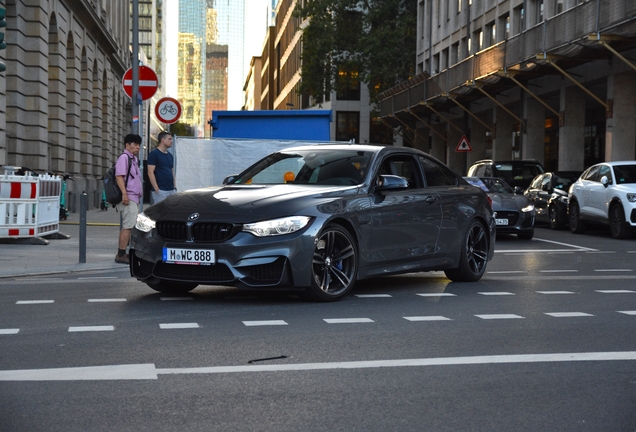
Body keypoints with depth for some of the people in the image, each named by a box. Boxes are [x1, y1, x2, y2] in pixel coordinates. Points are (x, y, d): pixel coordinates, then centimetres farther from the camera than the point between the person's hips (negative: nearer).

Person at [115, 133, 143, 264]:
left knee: (126, 226, 12)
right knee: (129, 226, -15)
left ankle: (121, 254, 16)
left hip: (134, 198, 11)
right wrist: (124, 194, -27)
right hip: (128, 198, -11)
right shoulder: (124, 157, -9)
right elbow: (119, 176, -19)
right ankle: (121, 255, -16)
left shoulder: (134, 159, 22)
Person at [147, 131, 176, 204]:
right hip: (160, 190, -8)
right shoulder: (154, 154, -5)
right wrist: (156, 189, -16)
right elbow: (150, 173, -11)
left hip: (171, 190, 8)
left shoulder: (170, 155, 18)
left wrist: (174, 187, 13)